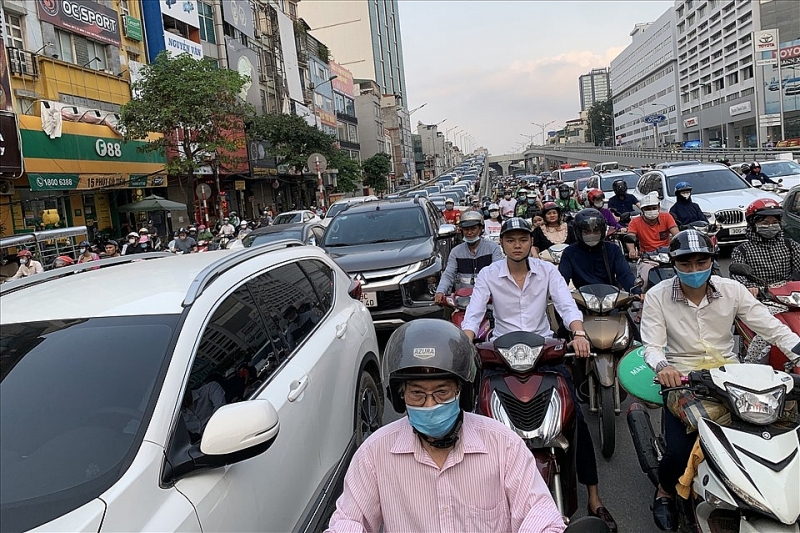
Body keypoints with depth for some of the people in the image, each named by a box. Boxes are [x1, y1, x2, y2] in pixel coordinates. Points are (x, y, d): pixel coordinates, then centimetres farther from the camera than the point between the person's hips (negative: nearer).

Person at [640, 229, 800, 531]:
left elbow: (772, 328, -4)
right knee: (679, 452, -18)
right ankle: (665, 493, 18)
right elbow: (652, 345, -10)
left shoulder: (732, 290, -1)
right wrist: (662, 366, -32)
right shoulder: (657, 297, -6)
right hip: (682, 378, -3)